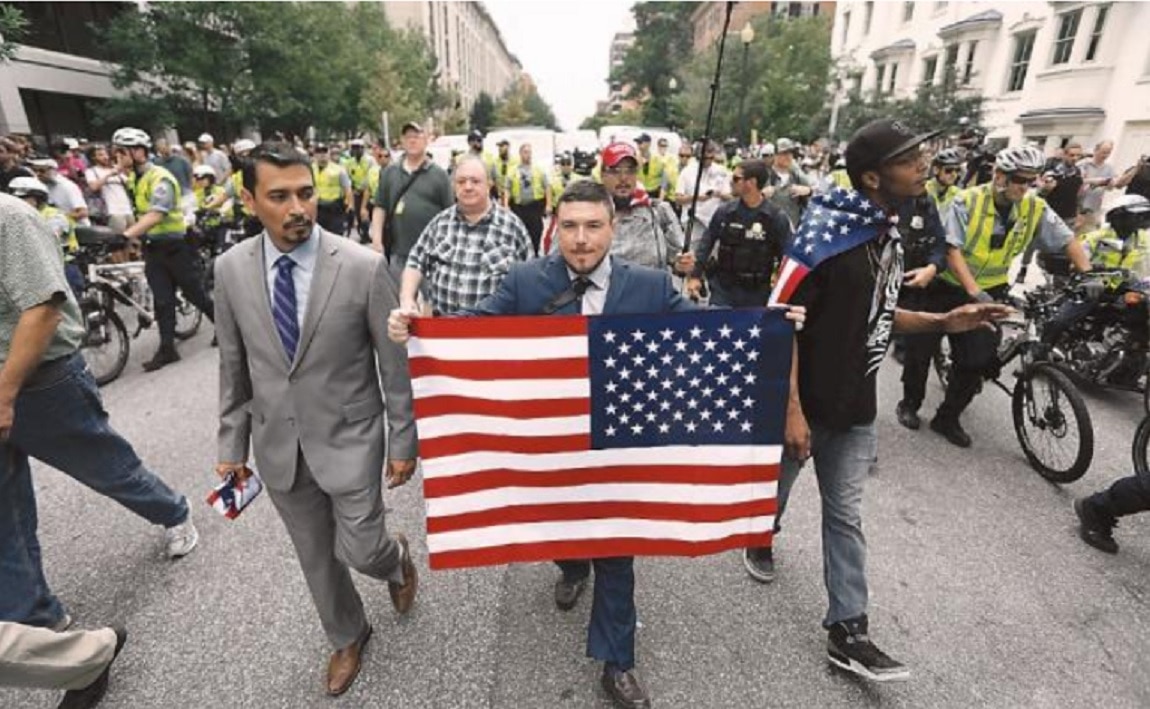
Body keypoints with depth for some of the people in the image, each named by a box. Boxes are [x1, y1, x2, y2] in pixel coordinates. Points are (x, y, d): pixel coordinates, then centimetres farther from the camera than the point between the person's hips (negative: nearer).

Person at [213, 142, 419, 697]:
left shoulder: (364, 266, -17)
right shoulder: (230, 269, -5)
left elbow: (395, 364, -10)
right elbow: (233, 367, 5)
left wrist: (403, 442, -6)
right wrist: (232, 444, 8)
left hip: (348, 438, -3)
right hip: (278, 444, 4)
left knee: (360, 551, 4)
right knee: (315, 557, 19)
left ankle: (396, 557, 43)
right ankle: (347, 637, 46)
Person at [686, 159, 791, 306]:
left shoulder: (777, 218, -4)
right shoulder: (725, 212, 1)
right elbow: (705, 244, 6)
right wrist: (695, 276, 0)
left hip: (757, 292, -1)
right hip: (724, 288, 1)